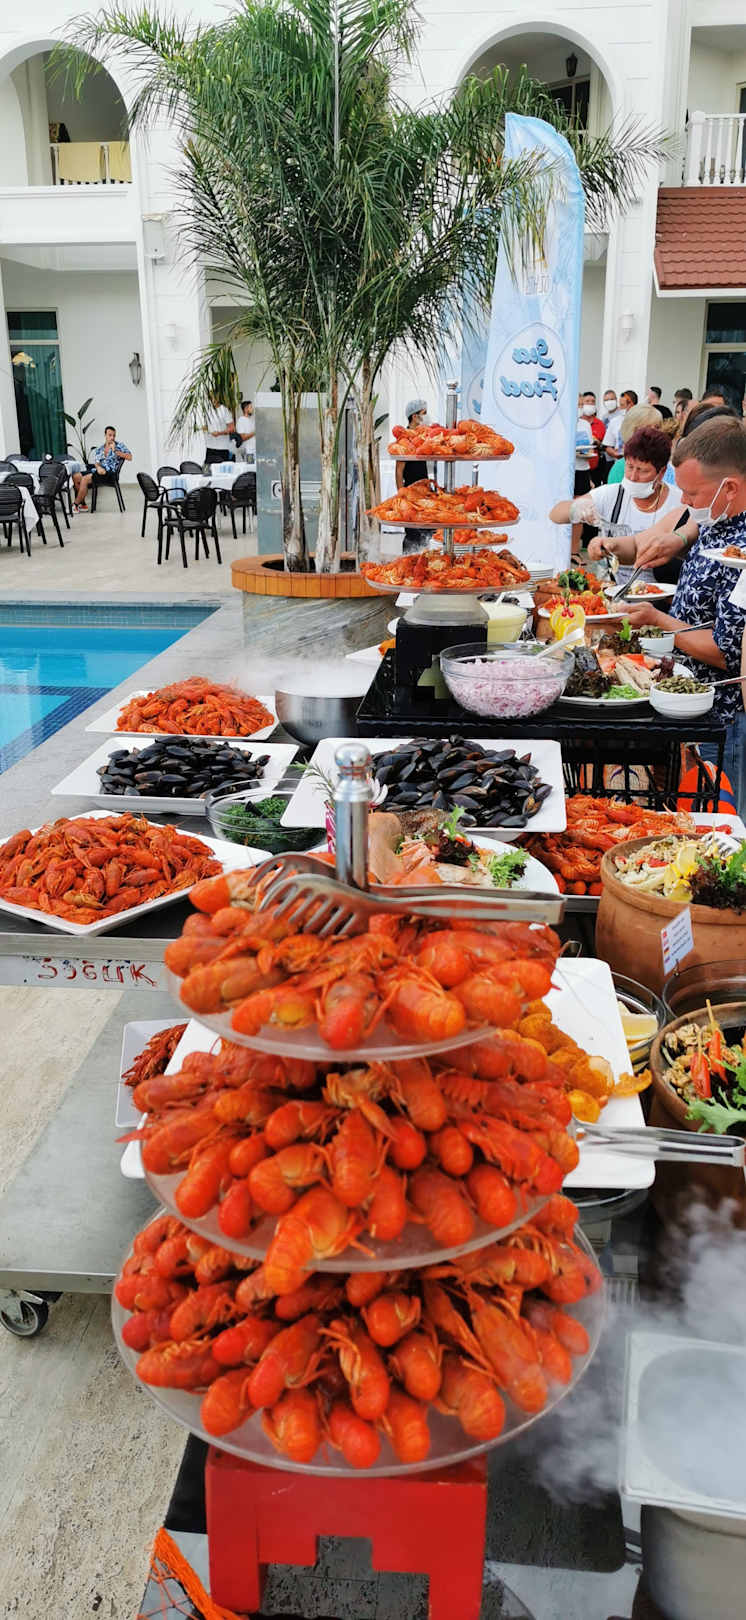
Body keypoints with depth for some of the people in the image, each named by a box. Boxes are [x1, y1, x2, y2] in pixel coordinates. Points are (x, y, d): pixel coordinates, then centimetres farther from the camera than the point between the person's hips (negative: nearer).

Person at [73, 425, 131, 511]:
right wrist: (98, 467, -15)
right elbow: (96, 462, 9)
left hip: (110, 473, -7)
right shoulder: (100, 449, 18)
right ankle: (83, 505, 1)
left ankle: (76, 505, -14)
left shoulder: (119, 445, 4)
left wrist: (115, 451, -15)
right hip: (98, 470, 7)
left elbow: (130, 457, -10)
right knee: (75, 477, -6)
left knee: (84, 479, -24)